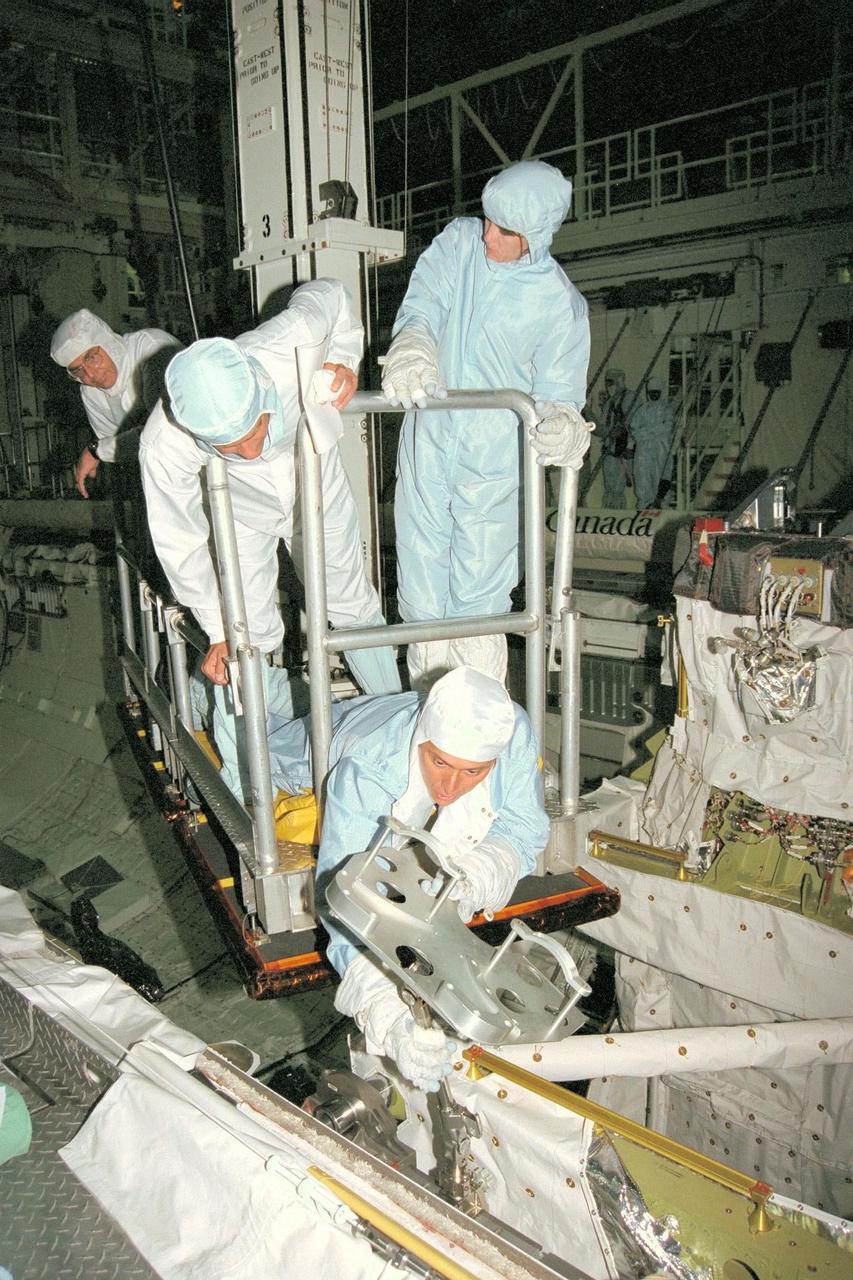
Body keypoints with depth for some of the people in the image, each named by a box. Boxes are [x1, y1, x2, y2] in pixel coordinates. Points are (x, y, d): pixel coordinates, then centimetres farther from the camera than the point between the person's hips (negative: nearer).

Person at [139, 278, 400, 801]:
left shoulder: (291, 341, -38)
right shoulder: (164, 445, -39)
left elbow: (329, 293, -12)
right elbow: (180, 543, -22)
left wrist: (345, 362, -25)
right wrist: (220, 632, -17)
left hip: (318, 488, 2)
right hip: (241, 515, -2)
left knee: (354, 605, 16)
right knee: (250, 642, -6)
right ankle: (248, 789, 15)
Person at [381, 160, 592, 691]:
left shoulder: (561, 303, -6)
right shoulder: (458, 240, 2)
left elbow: (558, 390, -5)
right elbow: (420, 308, -7)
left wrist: (562, 426, -29)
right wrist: (412, 351, -30)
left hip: (494, 464, -3)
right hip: (428, 446, 3)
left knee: (478, 600, 0)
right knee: (421, 593, 10)